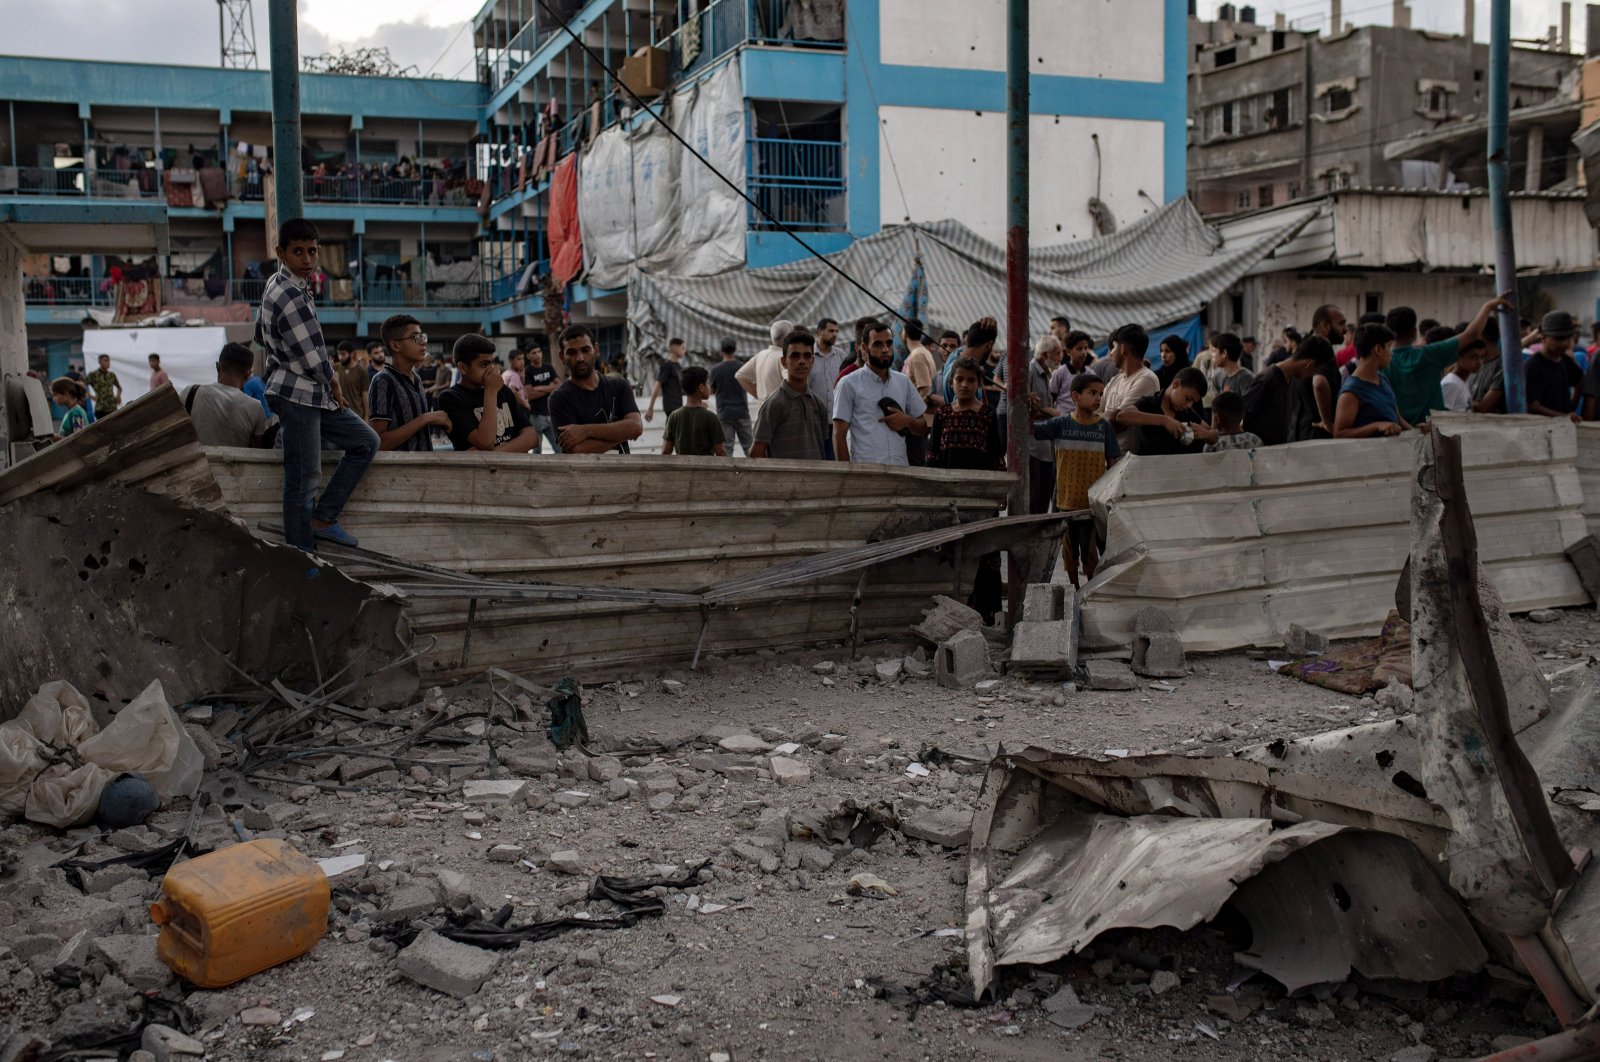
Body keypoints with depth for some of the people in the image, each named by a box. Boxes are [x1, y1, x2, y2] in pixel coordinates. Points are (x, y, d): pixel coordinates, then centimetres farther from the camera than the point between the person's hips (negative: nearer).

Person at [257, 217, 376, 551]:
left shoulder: (276, 285, 11)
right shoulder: (290, 297, -20)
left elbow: (261, 335, 24)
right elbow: (312, 358, -19)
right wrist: (332, 382, 0)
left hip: (313, 394, 10)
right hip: (297, 396, -10)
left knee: (366, 441, 14)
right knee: (304, 480, -6)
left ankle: (323, 516, 12)